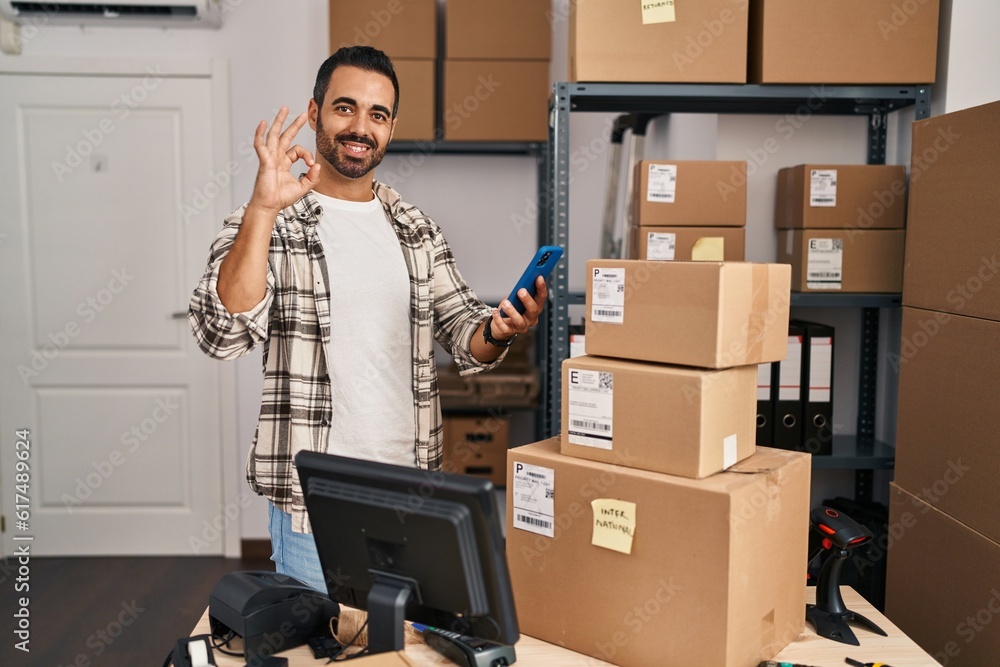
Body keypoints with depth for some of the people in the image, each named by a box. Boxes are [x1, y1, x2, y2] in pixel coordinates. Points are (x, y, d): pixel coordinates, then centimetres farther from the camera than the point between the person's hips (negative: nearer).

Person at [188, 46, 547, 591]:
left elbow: (462, 331, 8)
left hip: (411, 490, 5)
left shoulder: (416, 229, 9)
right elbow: (222, 334, -21)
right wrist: (263, 209, -28)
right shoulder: (263, 224, -6)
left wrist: (497, 331, -15)